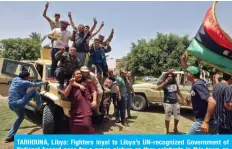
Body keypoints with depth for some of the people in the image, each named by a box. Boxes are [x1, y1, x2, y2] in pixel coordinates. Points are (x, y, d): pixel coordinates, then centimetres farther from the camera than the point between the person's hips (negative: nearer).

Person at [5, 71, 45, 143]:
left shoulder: (15, 79, 12)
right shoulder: (24, 82, -11)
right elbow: (35, 84, -2)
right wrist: (43, 82, 14)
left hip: (11, 105, 9)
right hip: (17, 104, -9)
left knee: (21, 117, 27)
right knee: (34, 91, -7)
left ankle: (10, 136, 27)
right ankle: (39, 106, 7)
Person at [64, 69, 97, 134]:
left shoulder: (87, 82, 16)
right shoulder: (72, 85, 22)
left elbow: (94, 91, 8)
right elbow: (65, 95, 11)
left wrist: (94, 101, -6)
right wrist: (70, 84, 1)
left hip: (85, 106, -3)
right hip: (75, 108, 4)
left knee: (86, 124, -13)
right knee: (74, 125, 7)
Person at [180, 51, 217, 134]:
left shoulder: (197, 85, -19)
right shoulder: (197, 82, 8)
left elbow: (212, 102, -28)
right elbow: (188, 69, 25)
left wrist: (206, 122, -30)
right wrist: (183, 60, 12)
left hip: (203, 121, -9)